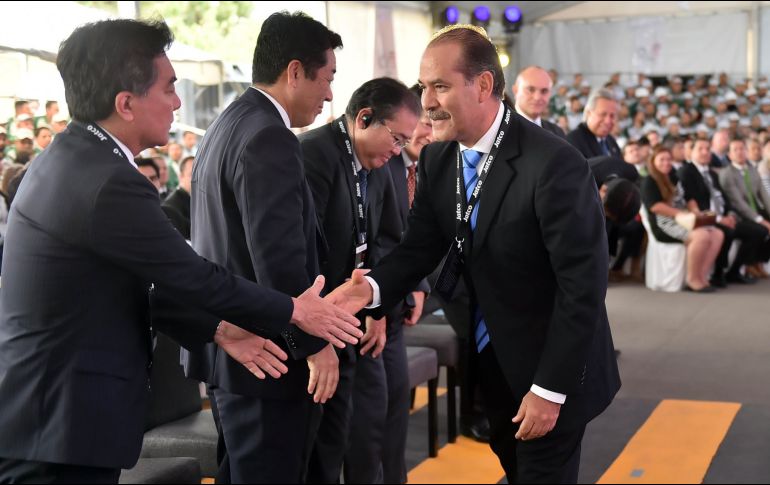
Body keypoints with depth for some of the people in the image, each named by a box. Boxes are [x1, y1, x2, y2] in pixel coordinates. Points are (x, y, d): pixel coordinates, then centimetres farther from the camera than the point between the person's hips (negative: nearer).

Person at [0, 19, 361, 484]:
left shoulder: (67, 159, 8)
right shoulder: (109, 183, -23)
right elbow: (194, 277, -15)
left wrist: (218, 329, 10)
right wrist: (296, 311, -1)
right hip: (60, 422, -10)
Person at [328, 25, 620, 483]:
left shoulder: (555, 164, -27)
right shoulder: (438, 158, -3)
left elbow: (583, 286, -24)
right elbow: (422, 245, 0)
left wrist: (550, 389, -22)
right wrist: (373, 287, -22)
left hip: (551, 368, -6)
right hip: (489, 359, 7)